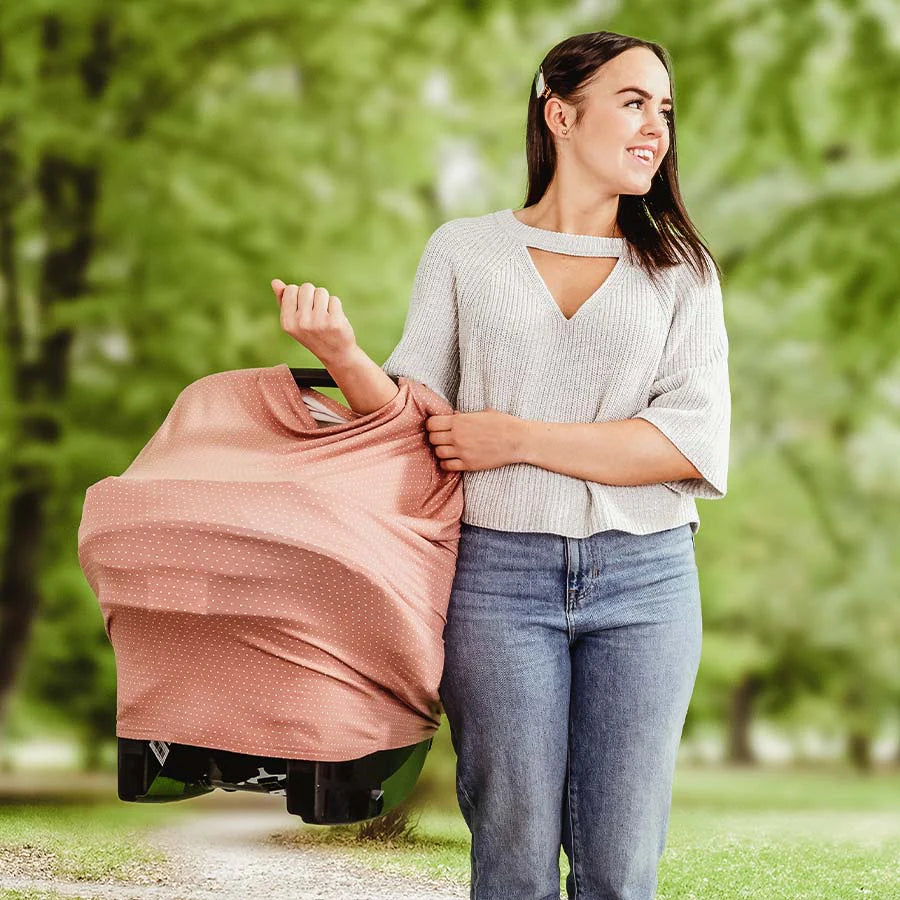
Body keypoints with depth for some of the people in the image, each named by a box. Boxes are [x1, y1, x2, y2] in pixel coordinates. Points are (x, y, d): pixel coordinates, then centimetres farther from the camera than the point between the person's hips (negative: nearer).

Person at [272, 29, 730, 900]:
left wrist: (516, 438, -10)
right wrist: (340, 353, -15)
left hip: (645, 576, 1)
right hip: (499, 572, -1)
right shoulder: (462, 251, 8)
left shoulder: (681, 269, 8)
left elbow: (695, 443, -4)